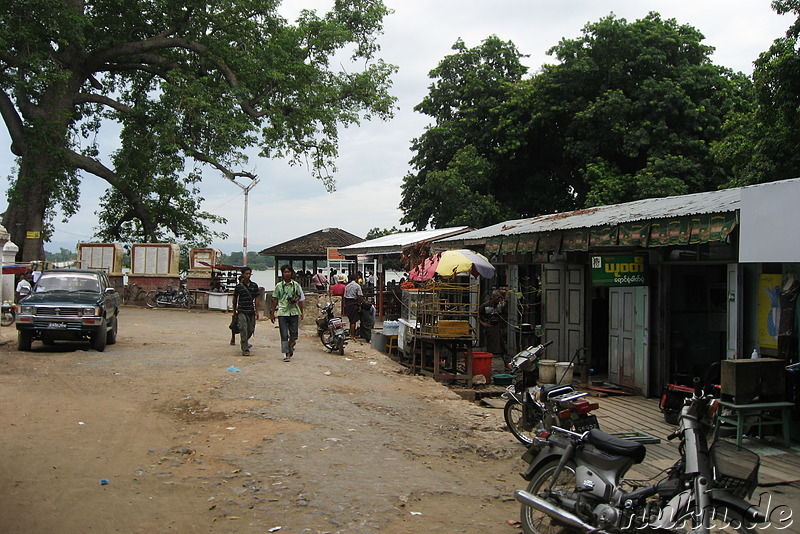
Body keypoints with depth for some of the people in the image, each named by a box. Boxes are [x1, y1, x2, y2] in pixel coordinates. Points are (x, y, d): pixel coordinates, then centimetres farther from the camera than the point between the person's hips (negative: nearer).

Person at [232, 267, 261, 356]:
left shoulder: (254, 286, 5)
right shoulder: (239, 286, 0)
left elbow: (257, 299, 6)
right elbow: (235, 299, 10)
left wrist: (257, 311, 1)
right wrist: (234, 311, 15)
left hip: (251, 311, 3)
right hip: (242, 311, -3)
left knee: (251, 330, 9)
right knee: (243, 330, -10)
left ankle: (244, 342, 38)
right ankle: (245, 350, -7)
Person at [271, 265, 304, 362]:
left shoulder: (296, 285, 7)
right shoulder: (279, 285, 5)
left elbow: (300, 298, 12)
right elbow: (275, 300, 9)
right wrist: (272, 313, 9)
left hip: (294, 312, 1)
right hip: (282, 312, -1)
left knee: (294, 333, 3)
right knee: (284, 334, -2)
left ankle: (290, 347, 31)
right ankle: (286, 353, 3)